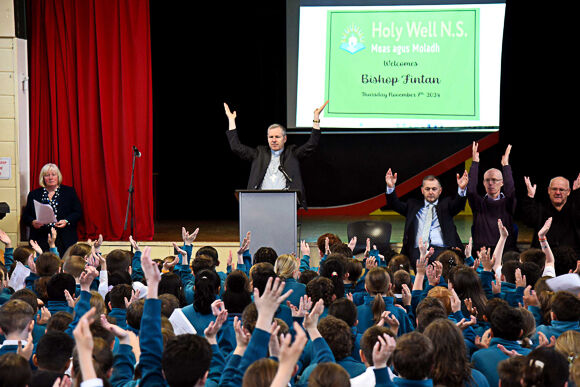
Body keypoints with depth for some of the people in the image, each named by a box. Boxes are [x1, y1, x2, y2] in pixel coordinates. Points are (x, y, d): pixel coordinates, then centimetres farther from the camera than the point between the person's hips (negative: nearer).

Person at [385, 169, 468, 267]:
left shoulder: (445, 205, 21)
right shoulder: (413, 205, 25)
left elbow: (458, 203, 1)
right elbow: (395, 204, 14)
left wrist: (462, 189, -22)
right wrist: (390, 187, -5)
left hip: (441, 249, 0)